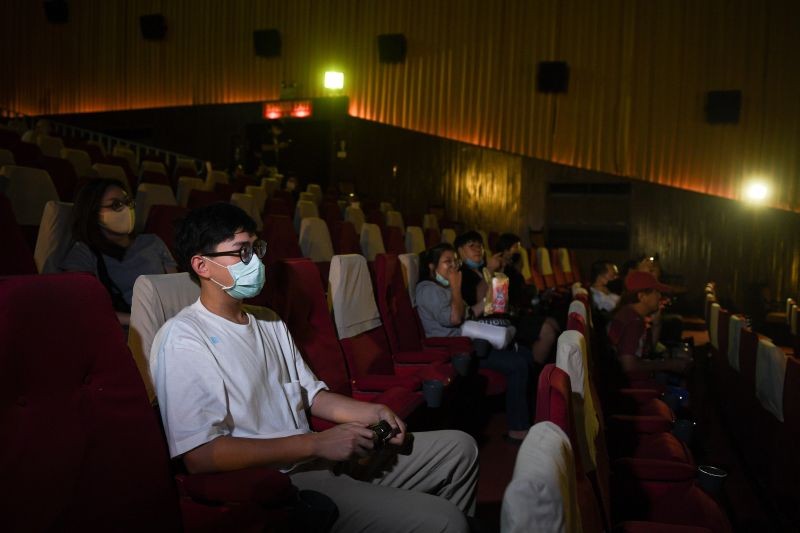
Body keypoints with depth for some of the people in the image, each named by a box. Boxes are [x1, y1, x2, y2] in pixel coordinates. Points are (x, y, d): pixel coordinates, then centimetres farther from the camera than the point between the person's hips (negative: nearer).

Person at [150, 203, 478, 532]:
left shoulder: (269, 323, 14)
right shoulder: (183, 338, -13)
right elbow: (200, 455, -20)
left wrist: (371, 412, 0)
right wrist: (316, 444, -21)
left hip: (319, 459, 9)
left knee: (459, 447, 10)